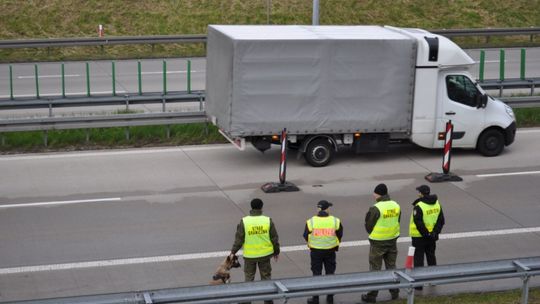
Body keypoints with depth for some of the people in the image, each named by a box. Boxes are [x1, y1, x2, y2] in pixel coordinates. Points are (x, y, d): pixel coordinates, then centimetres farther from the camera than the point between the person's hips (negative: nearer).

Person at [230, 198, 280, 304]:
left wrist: (233, 252, 5)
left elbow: (239, 239, -9)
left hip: (249, 255, -1)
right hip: (265, 254, 1)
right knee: (266, 276, 15)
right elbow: (274, 238, -3)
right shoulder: (268, 220, -10)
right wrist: (276, 251, 11)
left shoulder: (244, 221, -14)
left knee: (249, 277, 15)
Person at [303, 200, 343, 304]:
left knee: (316, 274, 9)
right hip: (330, 251, 1)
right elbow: (340, 235, 2)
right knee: (330, 273, 14)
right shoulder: (335, 221, -9)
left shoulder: (311, 222, -13)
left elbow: (306, 236, -2)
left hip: (315, 251, -1)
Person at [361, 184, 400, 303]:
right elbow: (397, 221, 7)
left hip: (378, 242, -6)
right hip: (392, 240, 6)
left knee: (375, 269, 4)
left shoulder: (376, 208, -21)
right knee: (391, 266, 18)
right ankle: (394, 292, 25)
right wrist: (390, 234, 13)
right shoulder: (396, 206, 0)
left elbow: (368, 226, -11)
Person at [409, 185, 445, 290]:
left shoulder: (418, 206, -21)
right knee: (431, 257, 22)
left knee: (418, 259, 2)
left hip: (419, 237, -7)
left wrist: (426, 234, -15)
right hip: (432, 237, 7)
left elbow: (418, 223, -24)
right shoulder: (437, 203, 2)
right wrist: (435, 232, -1)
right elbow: (441, 220, 3)